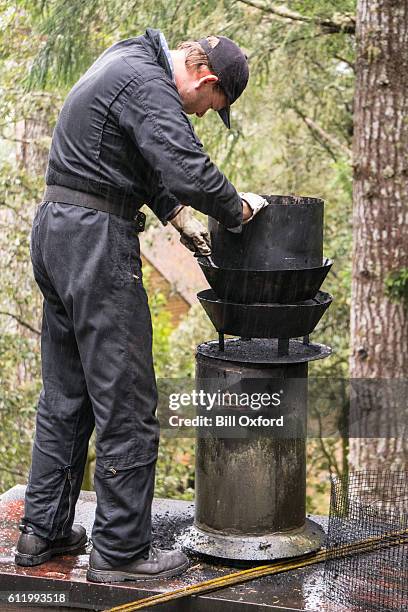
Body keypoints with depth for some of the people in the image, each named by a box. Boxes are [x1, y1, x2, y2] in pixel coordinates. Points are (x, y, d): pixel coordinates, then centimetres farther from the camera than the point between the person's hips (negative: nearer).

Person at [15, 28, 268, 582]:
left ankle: (44, 530, 24)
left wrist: (177, 216, 24)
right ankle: (121, 551, 6)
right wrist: (237, 208, -8)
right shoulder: (149, 86, -14)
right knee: (126, 405, -3)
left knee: (65, 397, 16)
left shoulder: (127, 62, 19)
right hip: (97, 244, -10)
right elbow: (190, 172, -25)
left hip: (54, 233, 10)